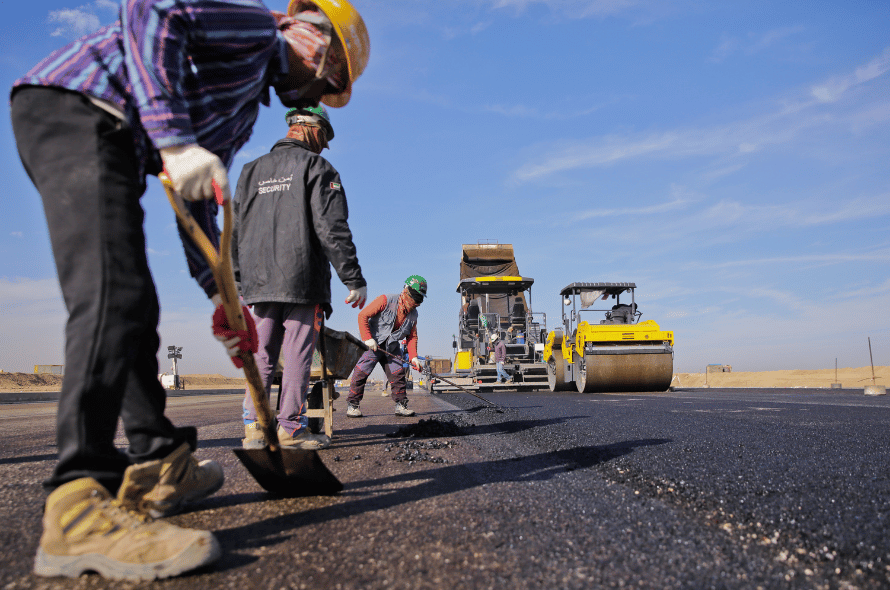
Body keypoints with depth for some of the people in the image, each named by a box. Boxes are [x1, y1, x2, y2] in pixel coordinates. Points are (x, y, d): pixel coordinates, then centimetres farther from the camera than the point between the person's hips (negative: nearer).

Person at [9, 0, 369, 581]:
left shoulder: (246, 108, 27)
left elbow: (199, 204, 25)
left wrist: (220, 295, 19)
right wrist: (175, 140, -26)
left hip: (110, 144, 10)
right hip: (75, 106, -10)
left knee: (135, 309, 8)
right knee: (115, 296, -23)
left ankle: (158, 467, 17)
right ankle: (78, 513, -26)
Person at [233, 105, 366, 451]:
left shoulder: (252, 170, 19)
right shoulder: (316, 166, 0)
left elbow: (234, 230, 17)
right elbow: (332, 228, -11)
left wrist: (239, 280, 22)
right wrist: (355, 279, -9)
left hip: (260, 281, 6)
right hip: (302, 279, -6)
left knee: (262, 353, 10)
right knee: (298, 352, -1)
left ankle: (254, 427, 8)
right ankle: (290, 428, 1)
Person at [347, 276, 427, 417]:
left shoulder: (413, 314, 2)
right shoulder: (386, 301, -17)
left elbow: (412, 336, 10)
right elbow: (362, 316, -17)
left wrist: (413, 357, -3)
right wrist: (367, 338, -23)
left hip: (392, 347, 6)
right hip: (373, 343, -5)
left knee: (398, 373, 0)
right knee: (362, 371, -10)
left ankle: (401, 405, 10)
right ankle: (352, 405, 1)